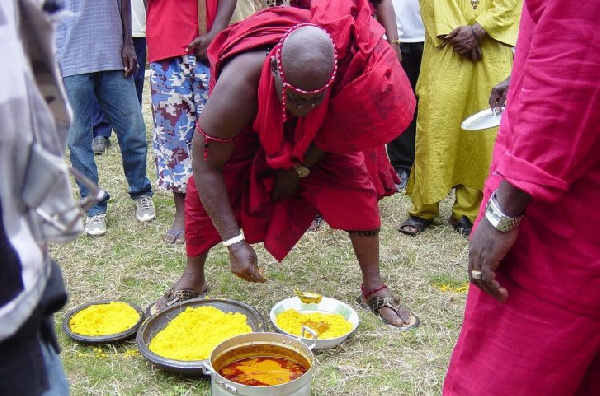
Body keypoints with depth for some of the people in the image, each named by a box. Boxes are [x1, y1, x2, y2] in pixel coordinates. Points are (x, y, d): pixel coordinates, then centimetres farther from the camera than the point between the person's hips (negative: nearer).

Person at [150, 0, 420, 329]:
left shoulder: (341, 71, -39)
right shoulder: (239, 86, -44)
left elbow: (338, 125, -14)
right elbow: (206, 166, -36)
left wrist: (300, 168, -16)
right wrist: (234, 242, -36)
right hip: (250, 128, -1)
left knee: (354, 184, -13)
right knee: (203, 190, -14)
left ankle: (374, 288, 2)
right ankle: (192, 279, 10)